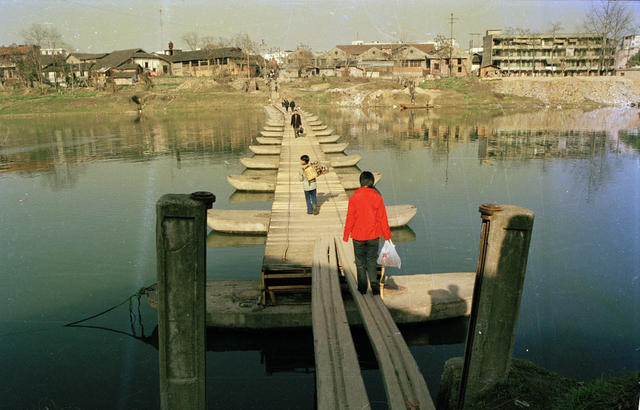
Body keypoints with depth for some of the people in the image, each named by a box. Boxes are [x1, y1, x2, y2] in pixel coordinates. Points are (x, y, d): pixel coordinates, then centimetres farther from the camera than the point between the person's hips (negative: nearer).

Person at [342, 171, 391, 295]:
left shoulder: (354, 198, -11)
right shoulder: (377, 197, -8)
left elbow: (350, 218, -7)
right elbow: (382, 218, -3)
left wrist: (346, 235, 3)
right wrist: (387, 235, 7)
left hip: (358, 235, -1)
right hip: (373, 234, 1)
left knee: (360, 262, 13)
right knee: (372, 260, 13)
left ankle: (362, 287, 16)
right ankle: (374, 284, -5)